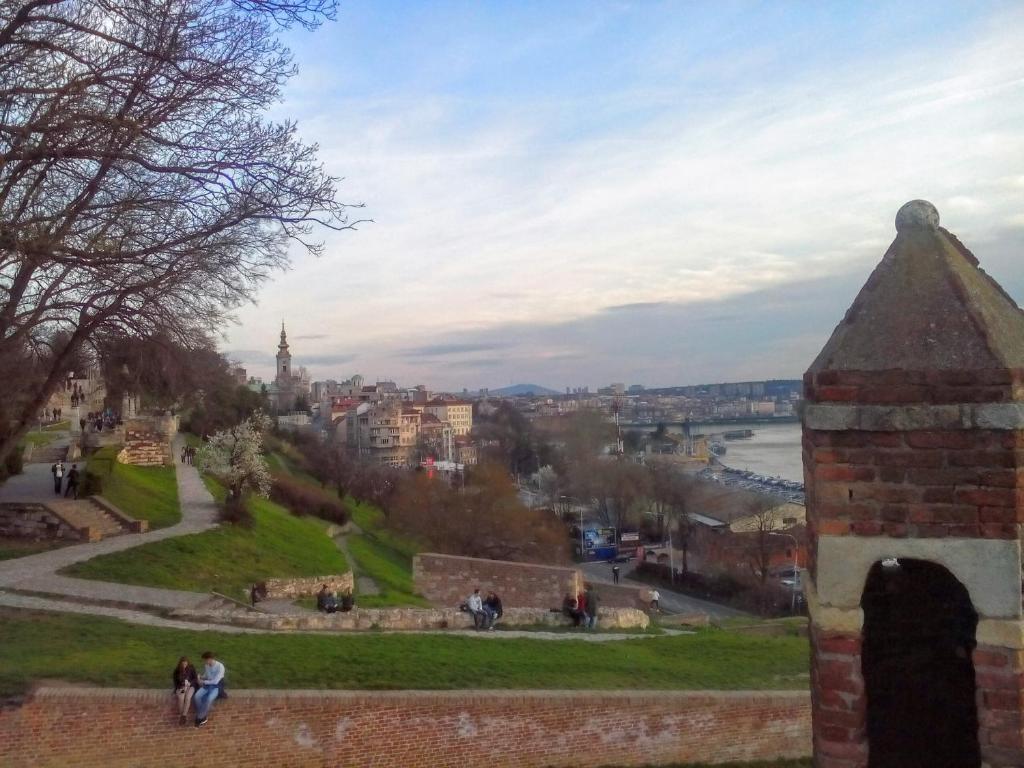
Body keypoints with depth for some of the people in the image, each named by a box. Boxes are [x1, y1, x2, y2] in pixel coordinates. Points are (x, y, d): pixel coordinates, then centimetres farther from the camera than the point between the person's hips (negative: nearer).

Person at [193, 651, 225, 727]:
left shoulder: (220, 667, -21)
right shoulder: (206, 665, 0)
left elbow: (215, 681, -23)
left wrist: (203, 681, -17)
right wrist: (201, 677, -6)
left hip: (216, 686, -6)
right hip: (207, 685, 6)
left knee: (209, 699, -35)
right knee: (196, 697, -24)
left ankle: (200, 717, -16)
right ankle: (203, 716, -10)